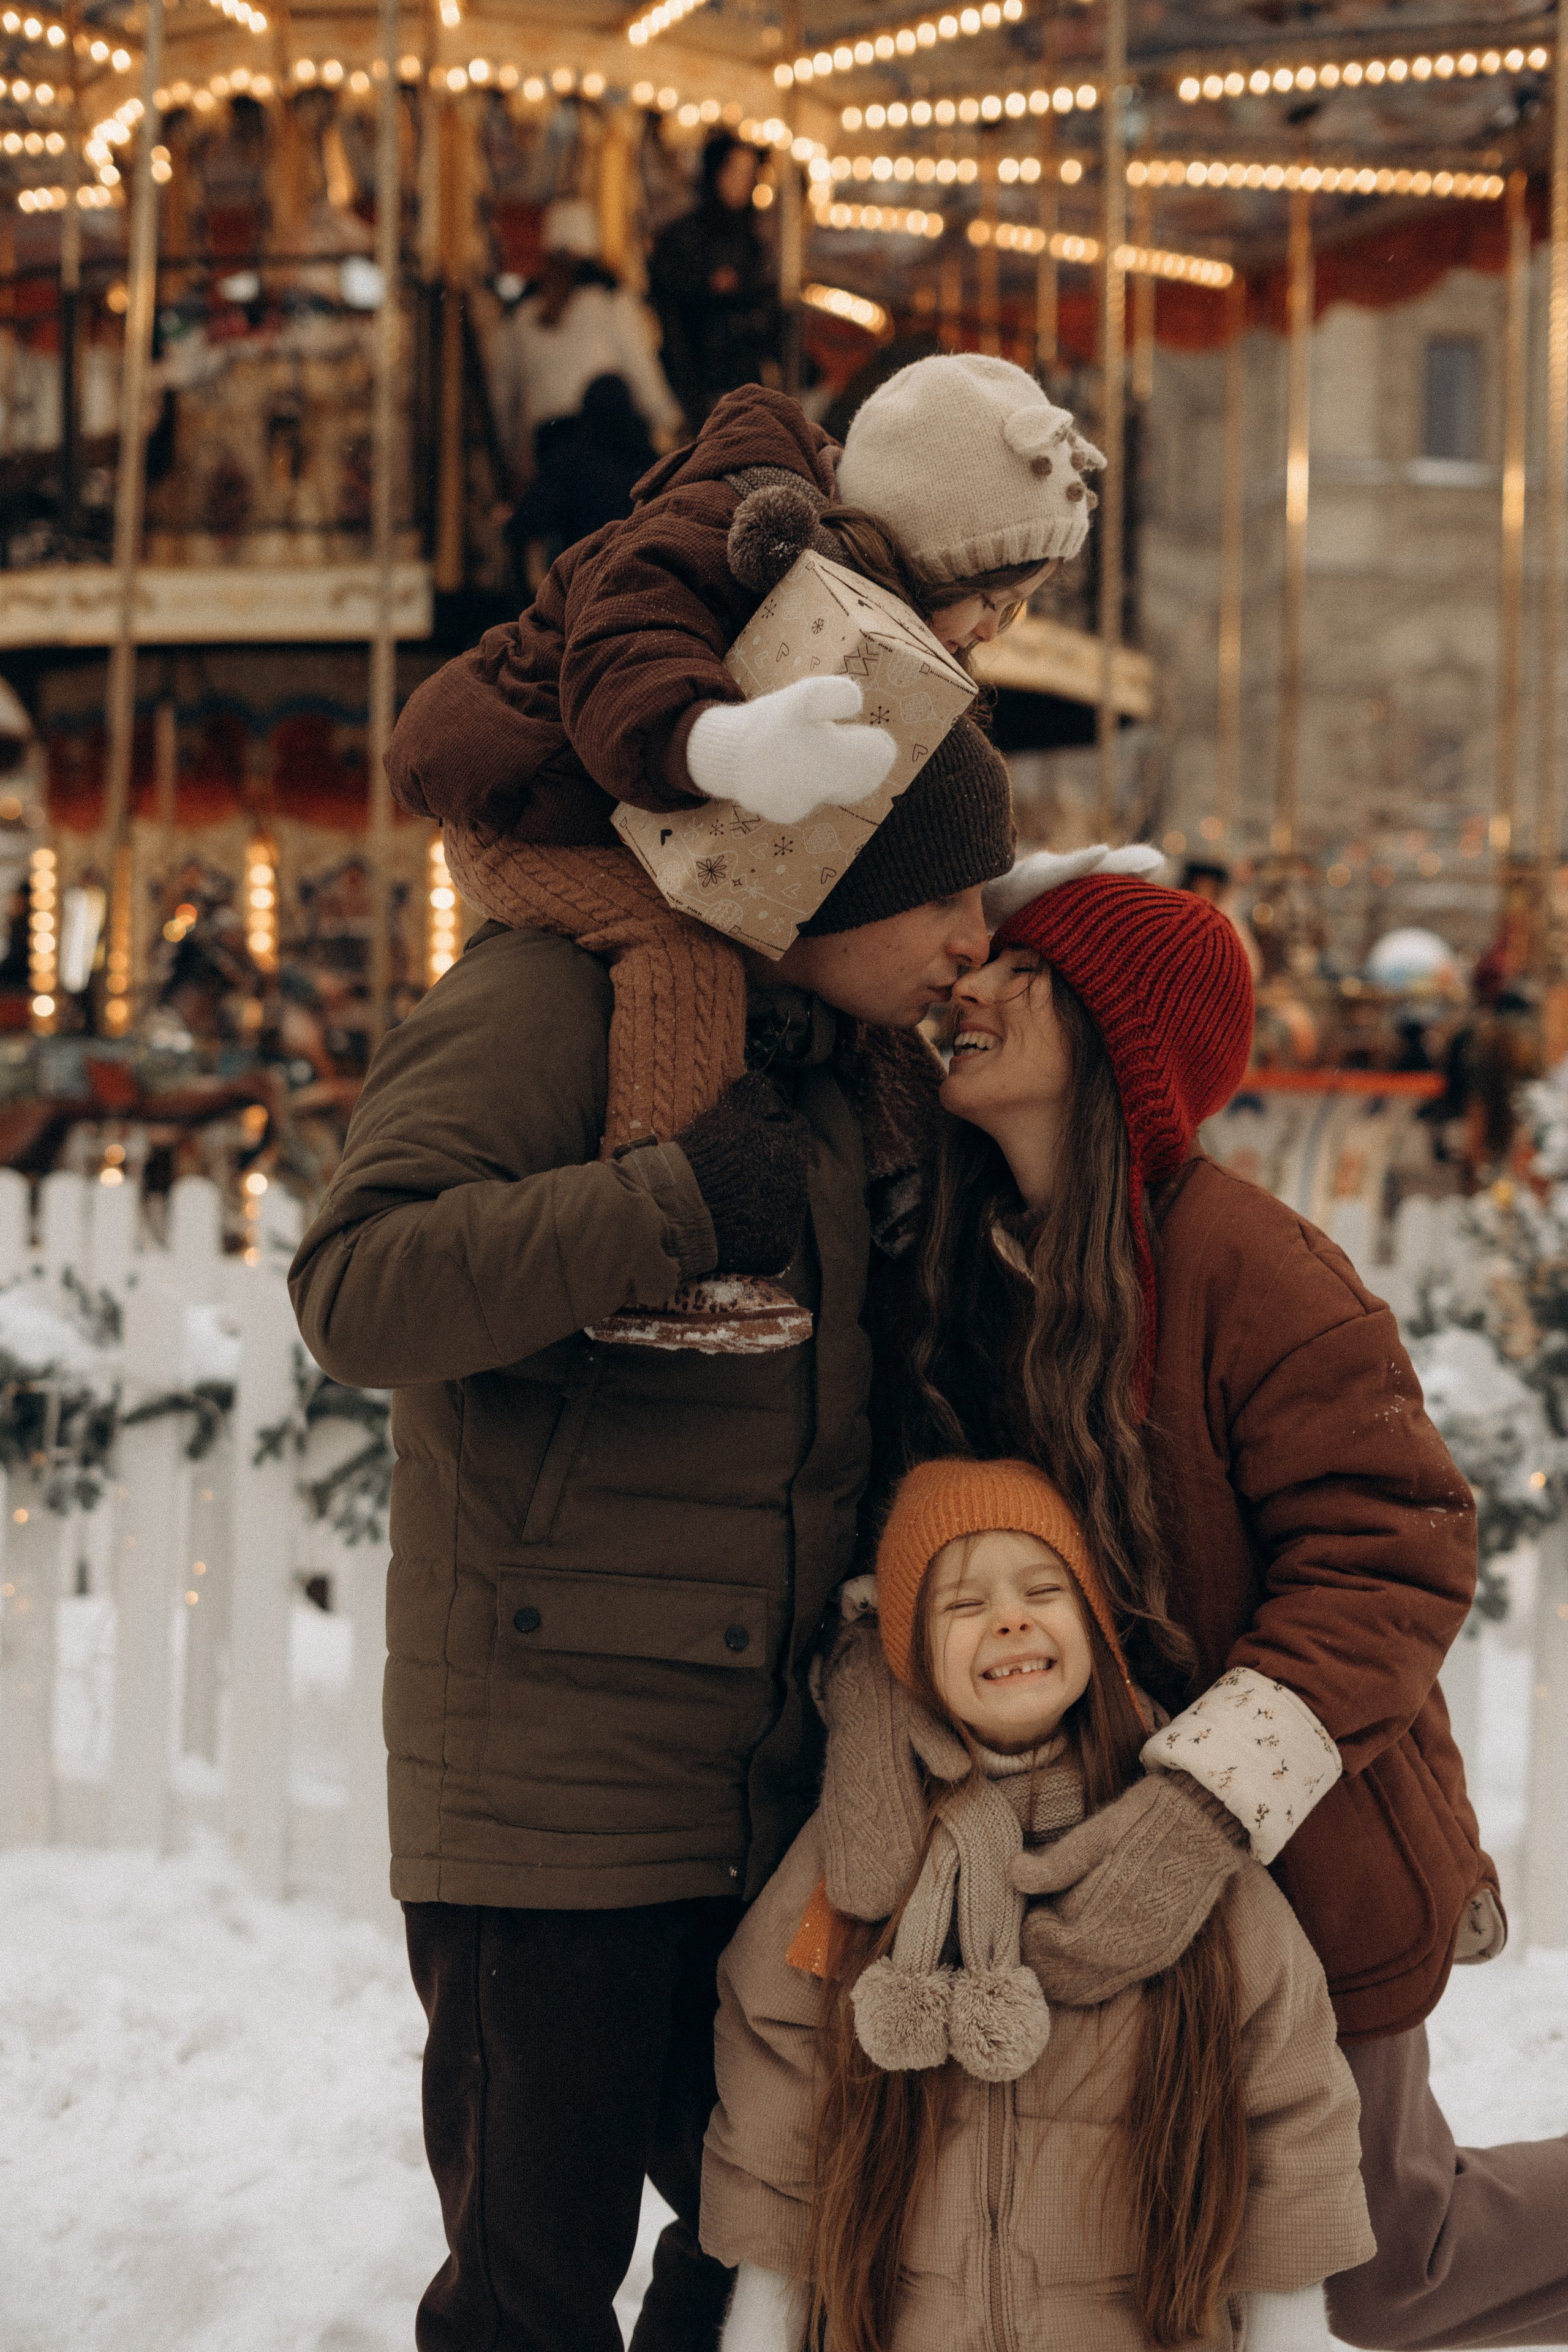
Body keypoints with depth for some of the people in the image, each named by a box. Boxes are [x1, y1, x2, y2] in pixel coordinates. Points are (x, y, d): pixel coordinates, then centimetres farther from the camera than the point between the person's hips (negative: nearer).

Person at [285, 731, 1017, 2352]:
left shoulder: (855, 1072, 15)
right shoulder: (553, 997, -10)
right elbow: (356, 1290, -25)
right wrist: (679, 1199, -28)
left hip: (772, 1787, 8)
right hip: (553, 1781, -7)